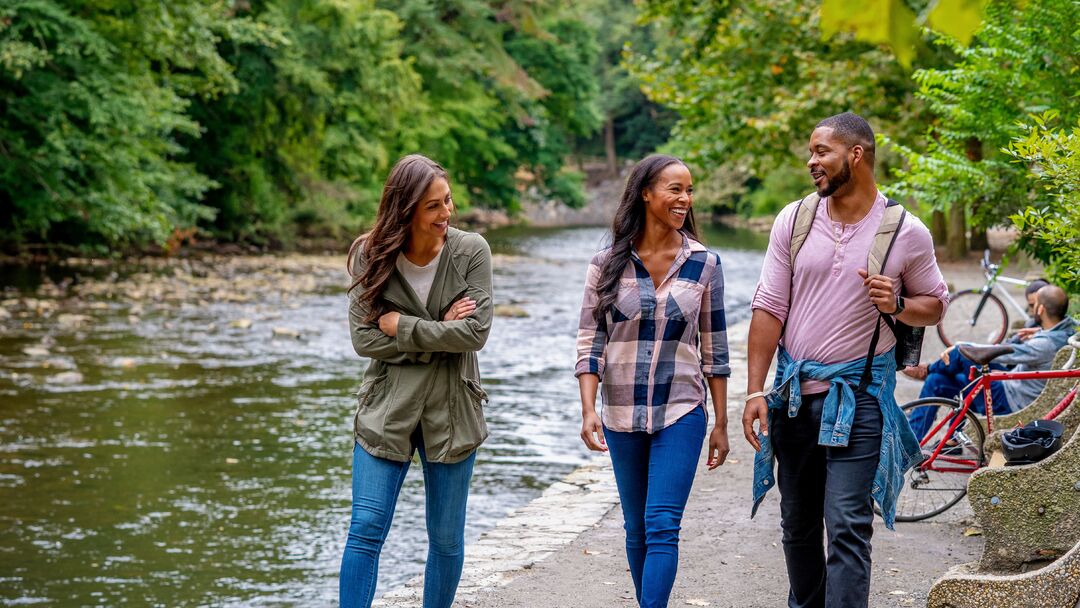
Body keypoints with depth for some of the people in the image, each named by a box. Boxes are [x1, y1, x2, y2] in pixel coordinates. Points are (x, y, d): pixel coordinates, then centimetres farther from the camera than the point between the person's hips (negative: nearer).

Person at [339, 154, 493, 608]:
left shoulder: (470, 252, -8)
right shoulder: (371, 256, -6)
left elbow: (475, 332, -15)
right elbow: (364, 339, -11)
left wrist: (401, 325, -15)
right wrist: (439, 331, -15)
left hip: (451, 411, 0)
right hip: (386, 410, 0)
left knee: (447, 538, 10)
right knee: (365, 530, -5)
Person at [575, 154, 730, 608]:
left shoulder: (704, 264, 0)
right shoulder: (607, 264, -2)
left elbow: (714, 348, 4)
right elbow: (589, 342, -1)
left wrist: (721, 424, 5)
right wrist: (588, 409, -12)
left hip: (681, 413, -1)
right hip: (622, 416, 1)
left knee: (662, 526, -11)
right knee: (637, 529, 11)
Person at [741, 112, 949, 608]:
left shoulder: (906, 233, -4)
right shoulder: (793, 220, 2)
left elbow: (935, 305, 9)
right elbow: (768, 307, 2)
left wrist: (897, 306, -15)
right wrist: (755, 391, -4)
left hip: (858, 397, -3)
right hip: (793, 395, 4)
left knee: (848, 528, -11)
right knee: (798, 525, 14)